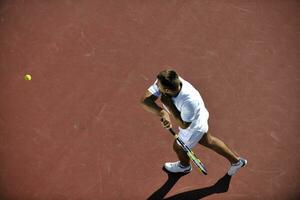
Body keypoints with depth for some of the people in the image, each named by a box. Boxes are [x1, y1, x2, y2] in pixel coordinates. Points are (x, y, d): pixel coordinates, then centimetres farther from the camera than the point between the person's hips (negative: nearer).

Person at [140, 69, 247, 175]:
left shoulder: (189, 100, -47)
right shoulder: (164, 83, -32)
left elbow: (184, 125, -33)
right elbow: (145, 100, -34)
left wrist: (169, 105, -41)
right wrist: (163, 113, -49)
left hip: (193, 128, -6)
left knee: (178, 147, 23)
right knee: (208, 141, 30)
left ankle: (184, 166, 61)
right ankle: (236, 161, 52)